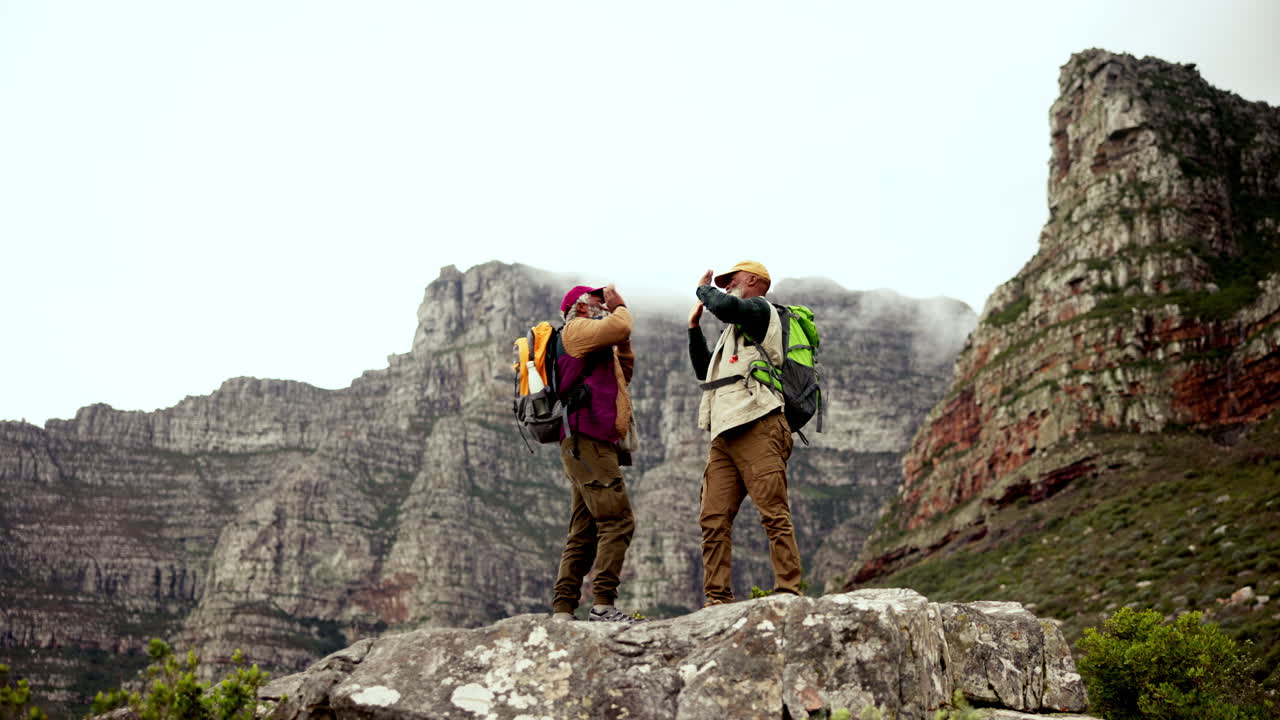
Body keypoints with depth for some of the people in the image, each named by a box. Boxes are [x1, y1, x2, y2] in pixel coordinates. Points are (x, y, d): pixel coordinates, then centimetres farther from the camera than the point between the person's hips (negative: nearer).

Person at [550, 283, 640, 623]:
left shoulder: (594, 349, 31)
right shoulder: (576, 329, 1)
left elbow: (623, 373, 32)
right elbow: (619, 327, -15)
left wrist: (623, 341, 22)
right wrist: (620, 307, 5)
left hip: (591, 445, 11)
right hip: (587, 440, -11)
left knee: (584, 533, 7)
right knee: (618, 521, -17)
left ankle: (562, 611, 5)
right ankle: (603, 605, -21)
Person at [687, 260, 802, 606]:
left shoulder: (761, 310, 4)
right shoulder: (736, 329, 31)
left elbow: (725, 306, -19)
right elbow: (704, 370, 38)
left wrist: (704, 289, 2)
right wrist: (694, 328, 28)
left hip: (757, 429, -9)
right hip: (724, 435, 9)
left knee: (774, 514, -11)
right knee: (714, 520, 0)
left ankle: (789, 593, -12)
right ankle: (718, 600, 0)